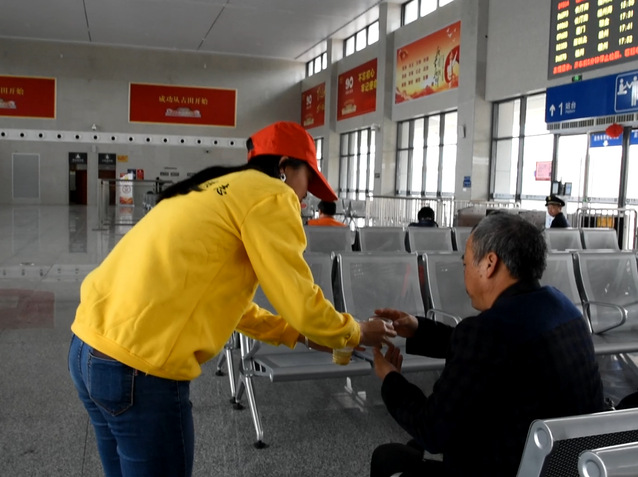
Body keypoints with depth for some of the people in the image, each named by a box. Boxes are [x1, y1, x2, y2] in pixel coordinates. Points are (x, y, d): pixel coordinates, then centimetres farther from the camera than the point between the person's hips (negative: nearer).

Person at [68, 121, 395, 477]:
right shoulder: (270, 195, -5)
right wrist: (353, 333, 12)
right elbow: (302, 305, -7)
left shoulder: (217, 192, 22)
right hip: (139, 367, -9)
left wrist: (298, 335, 27)